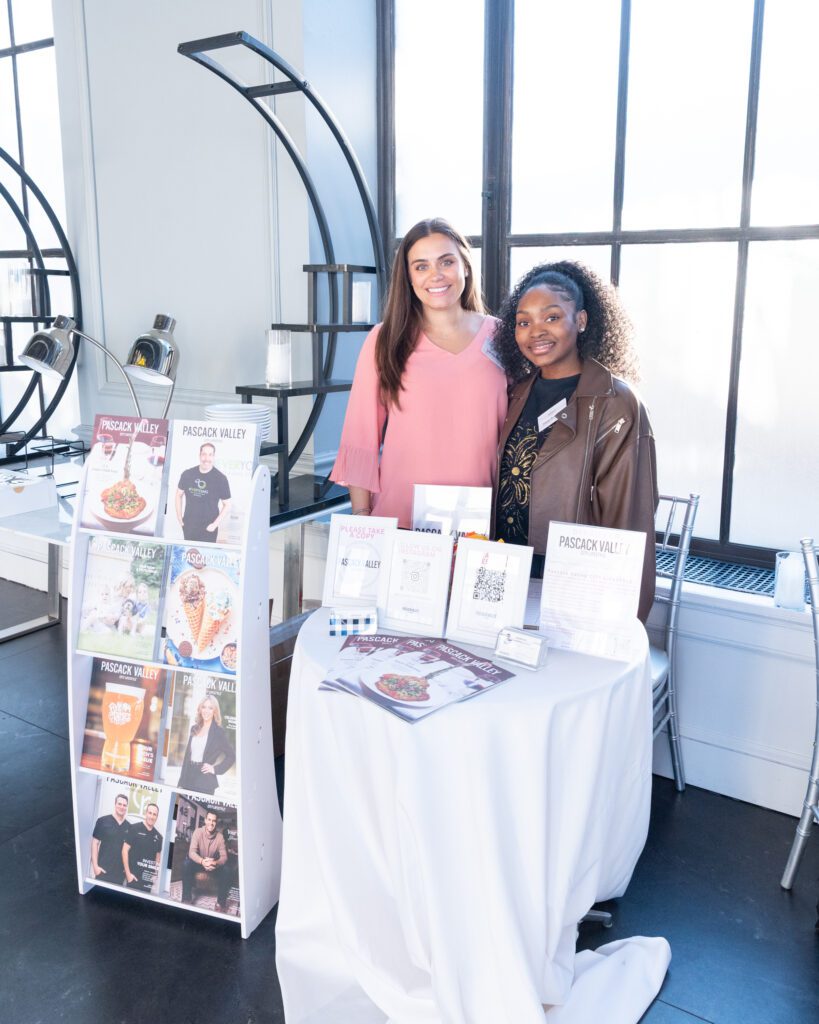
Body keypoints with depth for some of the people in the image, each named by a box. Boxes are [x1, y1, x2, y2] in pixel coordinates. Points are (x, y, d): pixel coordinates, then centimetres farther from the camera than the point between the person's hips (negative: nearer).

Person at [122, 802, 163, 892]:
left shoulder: (158, 836, 7)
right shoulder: (135, 828, -6)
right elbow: (125, 850, -7)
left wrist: (156, 874, 5)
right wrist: (128, 873, -10)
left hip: (148, 878, 4)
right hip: (134, 876, -4)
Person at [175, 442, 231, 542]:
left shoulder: (220, 479, -8)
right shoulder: (187, 474, -1)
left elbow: (227, 504, -2)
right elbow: (179, 494, 14)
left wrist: (215, 524, -10)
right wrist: (179, 517, 7)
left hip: (208, 529, -3)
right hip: (188, 526, 3)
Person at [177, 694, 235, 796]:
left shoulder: (218, 732, -3)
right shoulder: (194, 729, 12)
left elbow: (231, 755, -1)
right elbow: (187, 755, 14)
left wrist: (216, 769, -6)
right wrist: (181, 782, 12)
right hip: (189, 780, 5)